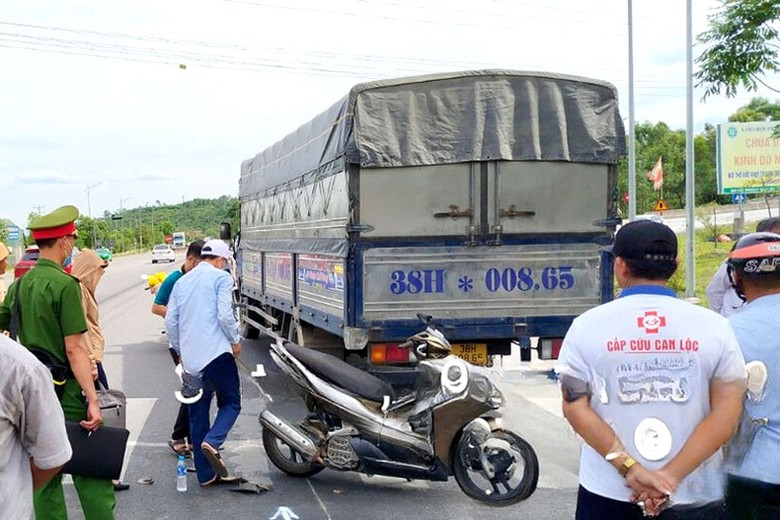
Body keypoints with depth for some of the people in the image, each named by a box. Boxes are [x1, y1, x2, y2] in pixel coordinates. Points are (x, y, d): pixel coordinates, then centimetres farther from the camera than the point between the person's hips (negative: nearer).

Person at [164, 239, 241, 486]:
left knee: (197, 413, 11)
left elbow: (170, 322, 14)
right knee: (230, 403, 8)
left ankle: (205, 474, 12)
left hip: (190, 358, 6)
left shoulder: (181, 282, 17)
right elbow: (225, 315, -13)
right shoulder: (221, 278, -1)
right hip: (216, 353, -6)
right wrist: (235, 341, 2)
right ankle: (212, 441, -20)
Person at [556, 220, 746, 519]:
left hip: (607, 494, 0)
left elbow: (575, 407, -8)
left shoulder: (587, 326, -3)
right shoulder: (714, 327, -3)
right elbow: (726, 414, -8)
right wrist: (671, 476, -11)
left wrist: (629, 468, -11)